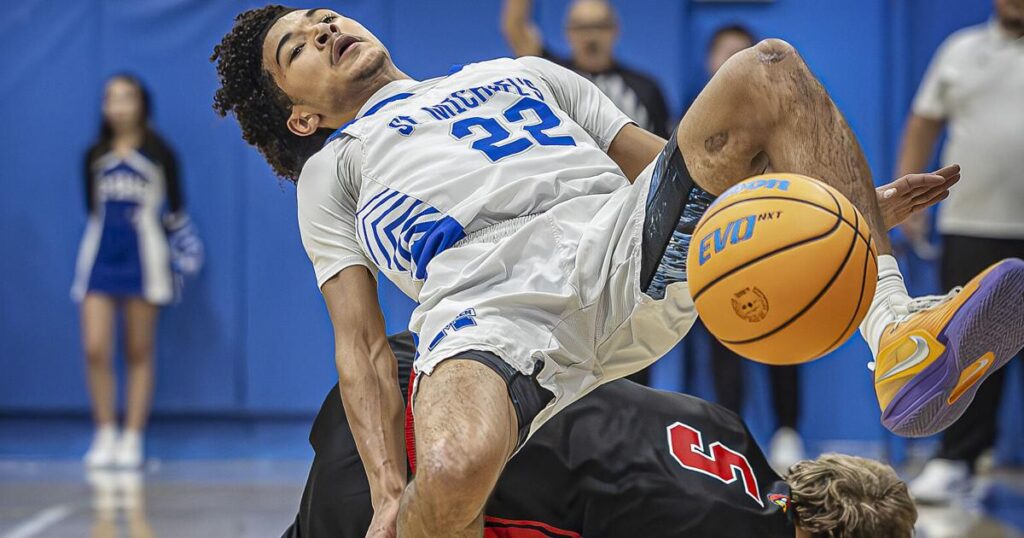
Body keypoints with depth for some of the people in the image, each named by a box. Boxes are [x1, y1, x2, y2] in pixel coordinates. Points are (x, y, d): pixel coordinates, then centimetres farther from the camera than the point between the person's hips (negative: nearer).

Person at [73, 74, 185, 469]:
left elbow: (176, 208, 3)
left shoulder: (159, 154, 0)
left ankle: (132, 440, 8)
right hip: (100, 254, 2)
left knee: (139, 353, 3)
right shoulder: (94, 156, 9)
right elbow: (92, 209, 16)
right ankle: (105, 436, 1)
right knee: (96, 349, -8)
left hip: (143, 255, -2)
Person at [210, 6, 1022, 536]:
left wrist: (851, 202, 16)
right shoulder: (332, 170, 29)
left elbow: (679, 168, 30)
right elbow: (361, 346, 14)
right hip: (490, 313, -4)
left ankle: (895, 332, -23)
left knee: (769, 68, -10)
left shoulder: (522, 75, 38)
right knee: (454, 468, -40)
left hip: (628, 258, 4)